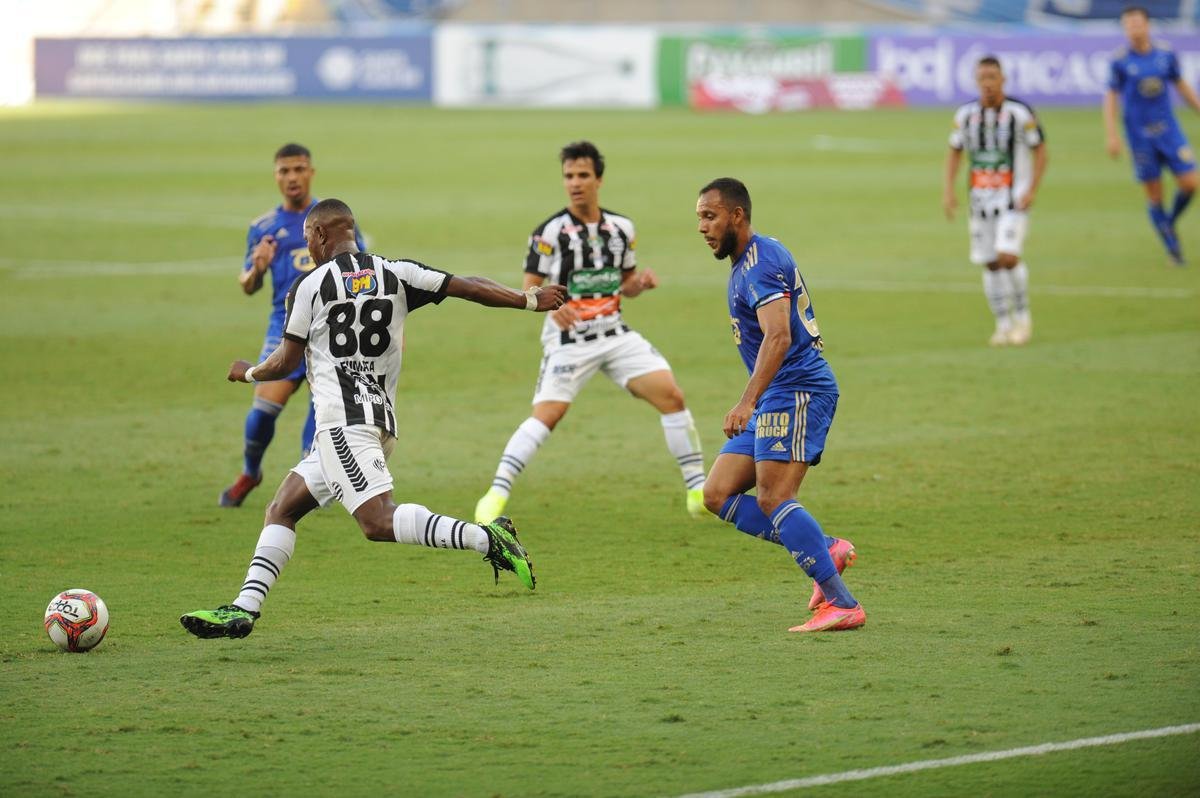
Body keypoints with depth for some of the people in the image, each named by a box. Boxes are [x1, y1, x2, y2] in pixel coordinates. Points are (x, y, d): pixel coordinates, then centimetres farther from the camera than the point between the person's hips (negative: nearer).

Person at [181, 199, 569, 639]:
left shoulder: (310, 285, -2)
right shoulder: (396, 274, 11)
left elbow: (285, 363, 2)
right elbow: (469, 288, 6)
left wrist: (248, 372, 23)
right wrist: (531, 299, 13)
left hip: (343, 421, -8)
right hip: (382, 419, 8)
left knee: (377, 520, -20)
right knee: (281, 509, 13)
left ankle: (485, 537, -33)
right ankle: (243, 609, 7)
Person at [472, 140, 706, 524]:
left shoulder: (621, 228, 6)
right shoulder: (550, 232, -8)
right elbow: (529, 289, -8)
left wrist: (640, 282, -6)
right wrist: (552, 306, -29)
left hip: (616, 334, 4)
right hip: (569, 340, -4)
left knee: (671, 395, -6)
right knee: (548, 414, -20)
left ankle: (698, 490, 4)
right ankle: (497, 494, -13)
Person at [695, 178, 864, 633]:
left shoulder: (762, 262, -14)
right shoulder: (743, 265, 19)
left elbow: (778, 337, -27)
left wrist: (748, 402, -35)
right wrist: (752, 403, 29)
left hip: (796, 391, -11)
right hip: (774, 402, 11)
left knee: (773, 499, -18)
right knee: (718, 495, 4)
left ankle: (842, 605, -17)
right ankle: (826, 551, 2)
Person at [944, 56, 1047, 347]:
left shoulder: (1020, 113, -9)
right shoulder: (965, 114, 3)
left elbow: (1040, 150, -2)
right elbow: (954, 152, 15)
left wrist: (1032, 190, -12)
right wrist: (949, 190, 3)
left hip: (1014, 198, -4)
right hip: (981, 199, 4)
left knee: (1007, 256, -19)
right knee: (990, 264, 5)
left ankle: (1022, 315, 1)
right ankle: (1003, 324, 18)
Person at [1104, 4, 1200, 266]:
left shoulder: (1165, 54, 0)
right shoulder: (1121, 61, -7)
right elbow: (1111, 98, -1)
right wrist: (1112, 136, -7)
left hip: (1168, 129, 2)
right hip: (1140, 135, -2)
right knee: (1154, 195, 1)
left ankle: (1170, 222, 21)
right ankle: (1172, 249, 14)